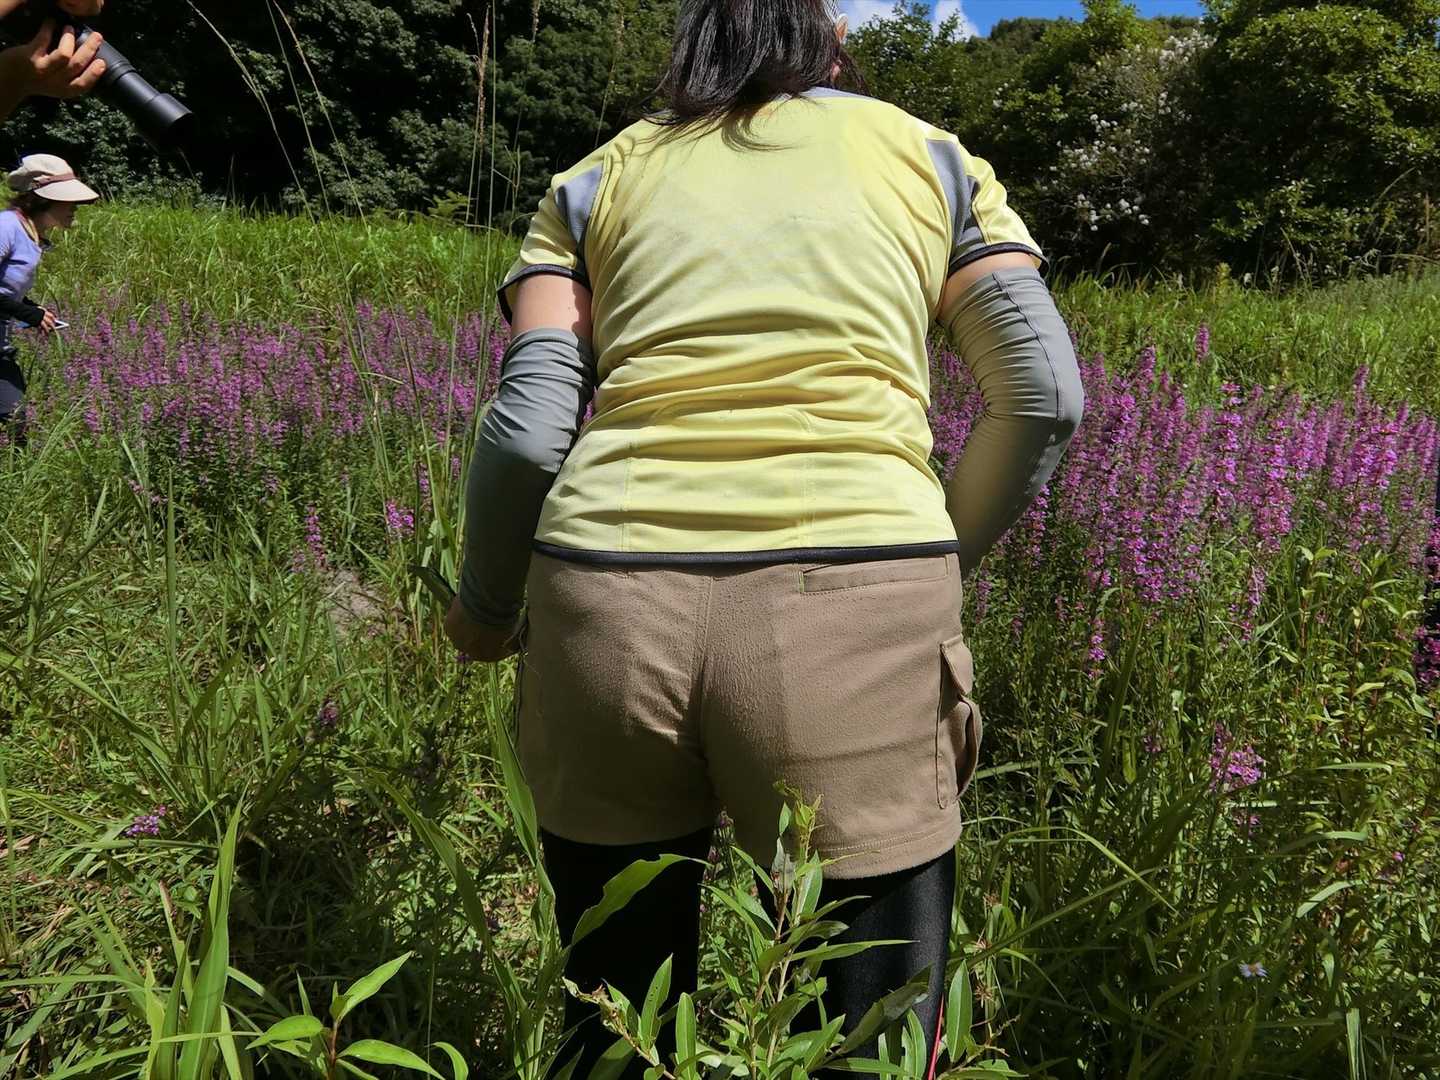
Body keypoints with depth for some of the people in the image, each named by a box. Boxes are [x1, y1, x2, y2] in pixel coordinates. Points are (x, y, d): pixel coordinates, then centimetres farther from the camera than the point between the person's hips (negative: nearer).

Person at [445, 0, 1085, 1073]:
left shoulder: (597, 179, 18)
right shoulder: (931, 157, 19)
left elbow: (527, 430, 6)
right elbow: (1044, 395, 10)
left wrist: (485, 609, 21)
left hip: (606, 607, 2)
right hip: (855, 612, -1)